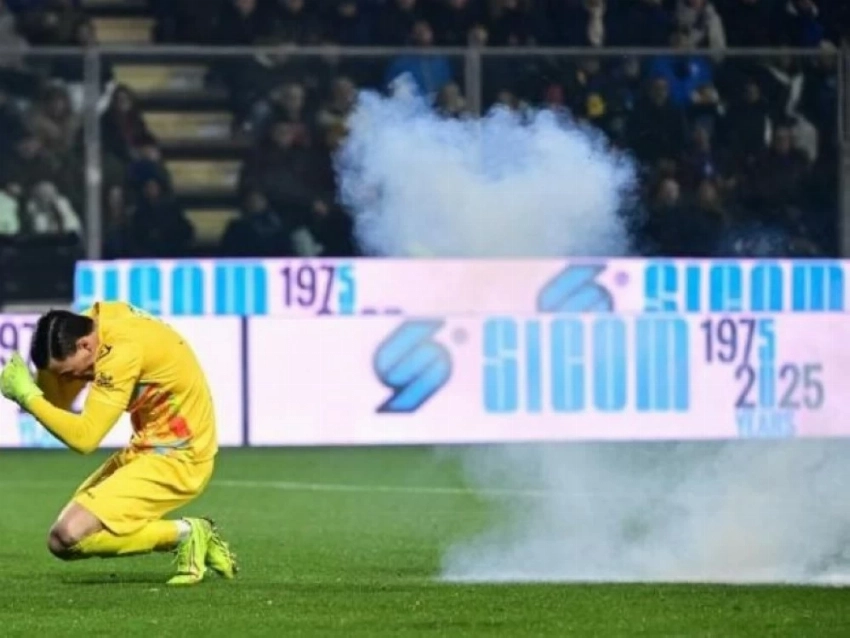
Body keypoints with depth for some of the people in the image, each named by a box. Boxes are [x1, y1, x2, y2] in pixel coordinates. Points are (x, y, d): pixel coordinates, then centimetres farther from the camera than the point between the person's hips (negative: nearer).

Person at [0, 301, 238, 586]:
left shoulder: (122, 350, -27)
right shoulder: (98, 318, -1)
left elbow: (83, 437, -26)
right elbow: (59, 401, 3)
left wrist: (28, 396, -19)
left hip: (175, 458, -10)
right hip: (149, 447, 10)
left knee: (67, 538, -18)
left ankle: (183, 534, -5)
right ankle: (188, 534, 14)